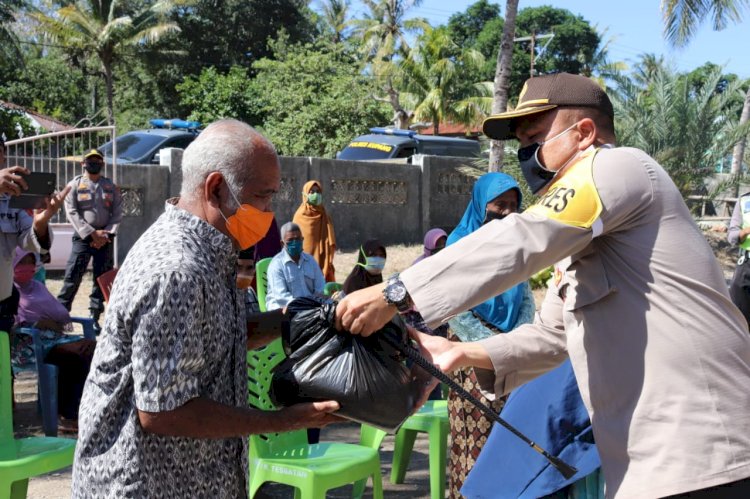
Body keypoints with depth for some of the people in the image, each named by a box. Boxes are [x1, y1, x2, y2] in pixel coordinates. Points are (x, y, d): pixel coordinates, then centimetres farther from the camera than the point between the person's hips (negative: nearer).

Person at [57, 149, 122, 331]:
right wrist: (92, 233, -13)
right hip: (82, 237, -3)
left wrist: (106, 234, -9)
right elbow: (72, 213, -5)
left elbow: (118, 213, 5)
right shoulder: (75, 185, 3)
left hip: (105, 239, 3)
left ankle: (94, 317, 13)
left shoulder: (111, 186, 11)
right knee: (72, 277, -8)